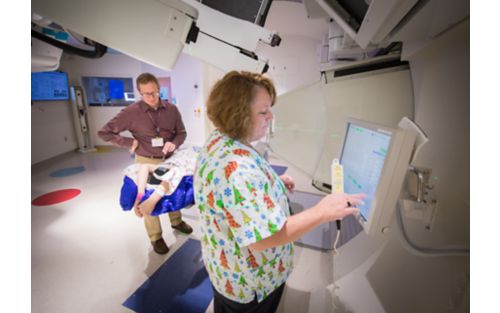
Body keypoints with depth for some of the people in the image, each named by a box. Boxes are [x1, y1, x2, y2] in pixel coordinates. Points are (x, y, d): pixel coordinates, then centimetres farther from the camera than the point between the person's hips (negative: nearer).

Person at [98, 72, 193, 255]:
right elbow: (104, 133, -6)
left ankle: (176, 221, 46)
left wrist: (174, 143, -18)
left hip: (169, 159, 3)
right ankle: (155, 237, 29)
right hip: (146, 162, -3)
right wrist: (129, 143, -14)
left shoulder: (171, 109, -6)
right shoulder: (131, 112, -14)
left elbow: (181, 133, 3)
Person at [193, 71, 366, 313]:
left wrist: (272, 181, 0)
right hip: (249, 281, -8)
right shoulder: (236, 165, -39)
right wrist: (321, 212, -31)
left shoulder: (219, 140, -5)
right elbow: (262, 238, -37)